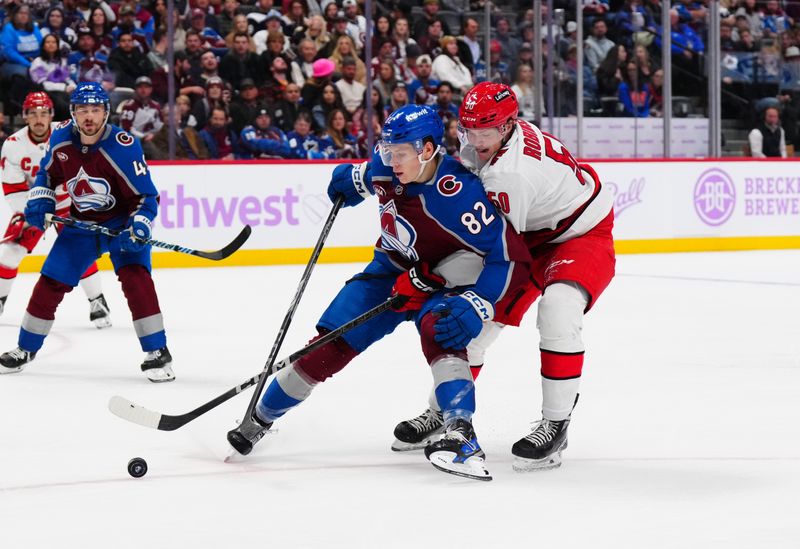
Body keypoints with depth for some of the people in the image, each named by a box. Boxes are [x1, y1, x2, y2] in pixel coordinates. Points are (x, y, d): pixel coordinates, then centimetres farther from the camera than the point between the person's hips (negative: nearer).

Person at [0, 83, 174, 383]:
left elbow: (146, 196, -20)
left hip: (122, 222, -5)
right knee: (50, 283, 4)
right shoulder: (60, 140, -11)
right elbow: (47, 173, 10)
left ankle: (157, 352, -18)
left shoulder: (124, 146, -25)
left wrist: (137, 229, -34)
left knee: (135, 277, -25)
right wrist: (40, 201, -6)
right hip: (81, 223, 5)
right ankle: (26, 349, 23)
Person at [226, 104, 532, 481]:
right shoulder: (385, 167, -16)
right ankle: (261, 418, 15)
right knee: (331, 343, -2)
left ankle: (461, 435, -40)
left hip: (441, 278, -5)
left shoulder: (458, 195, -35)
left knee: (439, 330, -37)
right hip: (393, 269, 5)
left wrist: (475, 306, -41)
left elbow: (511, 258, -34)